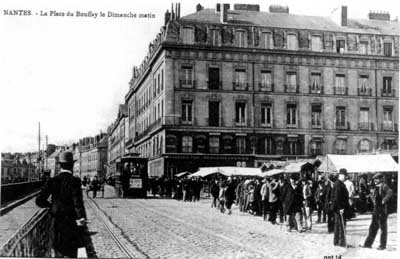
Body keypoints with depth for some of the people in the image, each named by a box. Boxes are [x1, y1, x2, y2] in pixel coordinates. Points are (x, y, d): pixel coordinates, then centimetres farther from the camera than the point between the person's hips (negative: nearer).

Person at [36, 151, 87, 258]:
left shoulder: (52, 181, -2)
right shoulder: (74, 181, -14)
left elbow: (39, 201, -3)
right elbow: (78, 201, -25)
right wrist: (82, 218, -23)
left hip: (56, 224, 4)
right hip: (71, 224, -4)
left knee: (58, 255, 15)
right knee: (71, 255, 7)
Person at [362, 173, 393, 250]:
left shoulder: (384, 186, -12)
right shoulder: (376, 187, 12)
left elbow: (390, 192, -32)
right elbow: (373, 195, 31)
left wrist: (384, 200, -27)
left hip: (382, 210, -8)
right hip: (376, 209, 8)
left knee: (383, 228, 2)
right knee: (373, 227, 12)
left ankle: (383, 245, 10)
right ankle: (368, 244, 17)